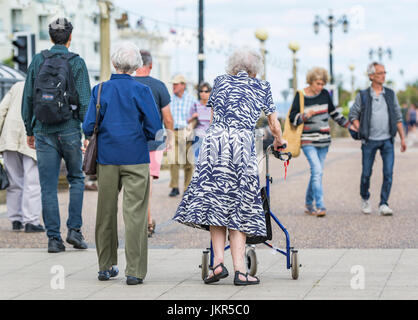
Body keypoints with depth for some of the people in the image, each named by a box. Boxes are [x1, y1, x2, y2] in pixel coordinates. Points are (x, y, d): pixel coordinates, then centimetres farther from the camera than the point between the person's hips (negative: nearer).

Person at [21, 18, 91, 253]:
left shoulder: (38, 61, 4)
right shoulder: (76, 63, -3)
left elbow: (27, 98, 7)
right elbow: (85, 101, -8)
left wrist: (30, 130, 16)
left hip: (44, 132, 2)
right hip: (69, 130, -2)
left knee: (48, 187, 4)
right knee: (76, 179, 16)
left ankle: (54, 238, 2)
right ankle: (75, 229, 5)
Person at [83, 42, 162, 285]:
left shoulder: (100, 90, -1)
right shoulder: (141, 91, -7)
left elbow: (89, 127, -4)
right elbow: (154, 128, -8)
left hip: (107, 158, 3)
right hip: (136, 158, -2)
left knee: (106, 213, 14)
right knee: (135, 214, -1)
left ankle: (106, 266, 22)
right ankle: (135, 271, -3)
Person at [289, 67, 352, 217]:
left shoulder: (324, 94, 7)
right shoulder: (300, 96, -5)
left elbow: (334, 113, 21)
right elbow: (292, 117, -6)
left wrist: (348, 125, 21)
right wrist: (305, 116, -24)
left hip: (323, 140, 5)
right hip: (308, 141, -5)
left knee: (317, 172, 7)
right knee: (317, 170, -17)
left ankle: (309, 204, 21)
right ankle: (320, 205, -19)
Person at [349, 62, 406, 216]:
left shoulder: (390, 94, 9)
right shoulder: (362, 96, 2)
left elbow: (398, 117, 13)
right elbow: (353, 115, 7)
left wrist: (402, 138, 10)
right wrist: (360, 131, -7)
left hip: (387, 140, 1)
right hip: (369, 141, -1)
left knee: (388, 173, -9)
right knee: (366, 173, 3)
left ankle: (383, 204, -3)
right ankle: (365, 199, 29)